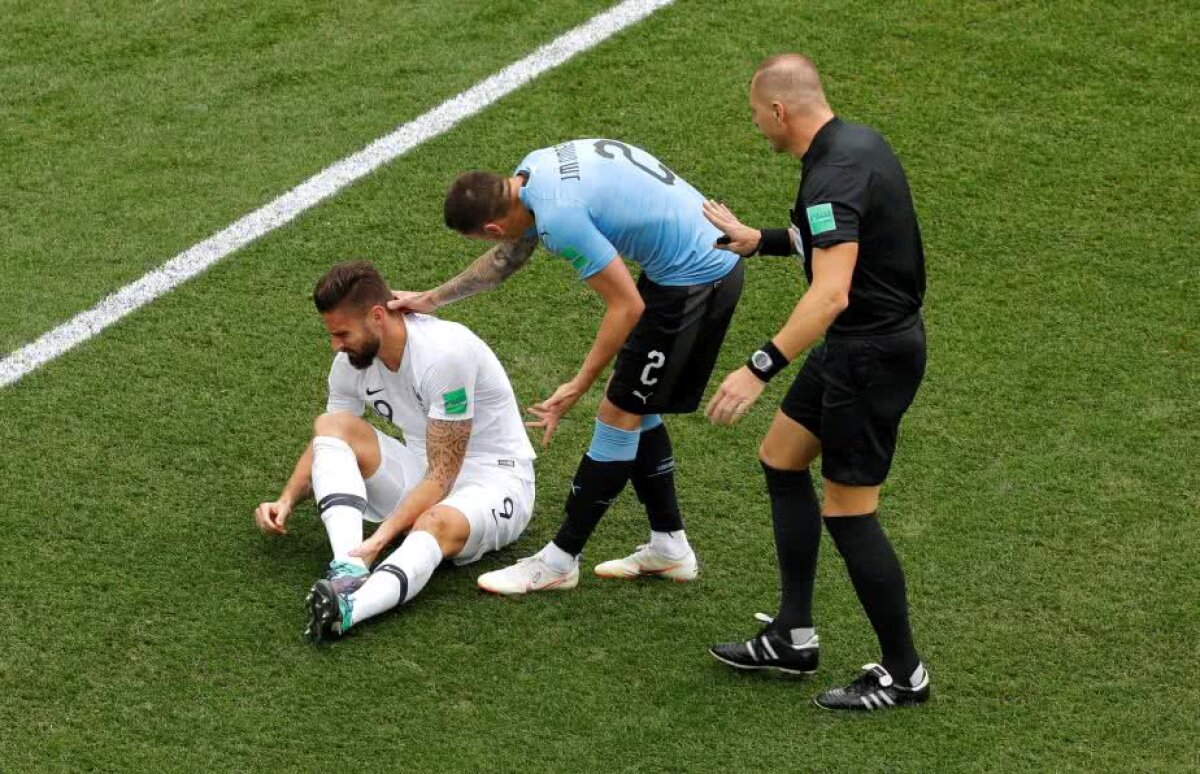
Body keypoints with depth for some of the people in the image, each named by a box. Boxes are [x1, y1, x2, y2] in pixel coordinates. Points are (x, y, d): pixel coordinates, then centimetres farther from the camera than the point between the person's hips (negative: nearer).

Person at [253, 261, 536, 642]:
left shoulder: (444, 352, -26)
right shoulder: (351, 361, -3)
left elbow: (442, 475, -27)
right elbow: (324, 444, 12)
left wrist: (383, 534, -35)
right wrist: (286, 501, -6)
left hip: (496, 478, -7)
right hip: (424, 473, 7)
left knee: (436, 523, -41)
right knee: (330, 425, -14)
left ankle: (350, 607, -66)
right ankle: (349, 568, -34)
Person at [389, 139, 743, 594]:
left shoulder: (559, 216, -26)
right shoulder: (533, 168, 3)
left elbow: (628, 305, -23)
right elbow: (508, 256, 20)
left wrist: (578, 387, -16)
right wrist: (432, 299, 23)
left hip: (693, 282, -10)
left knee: (620, 413, -2)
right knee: (636, 409, 18)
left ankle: (560, 560, 8)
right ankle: (668, 546, 27)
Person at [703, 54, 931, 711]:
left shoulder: (834, 175, -25)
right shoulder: (855, 141, 6)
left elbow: (831, 294, -35)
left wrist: (759, 369, -37)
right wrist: (756, 240, 25)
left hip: (872, 354, -11)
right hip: (861, 342, 11)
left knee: (848, 511, -1)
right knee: (781, 456, 18)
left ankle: (904, 675, 12)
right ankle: (793, 637, 25)